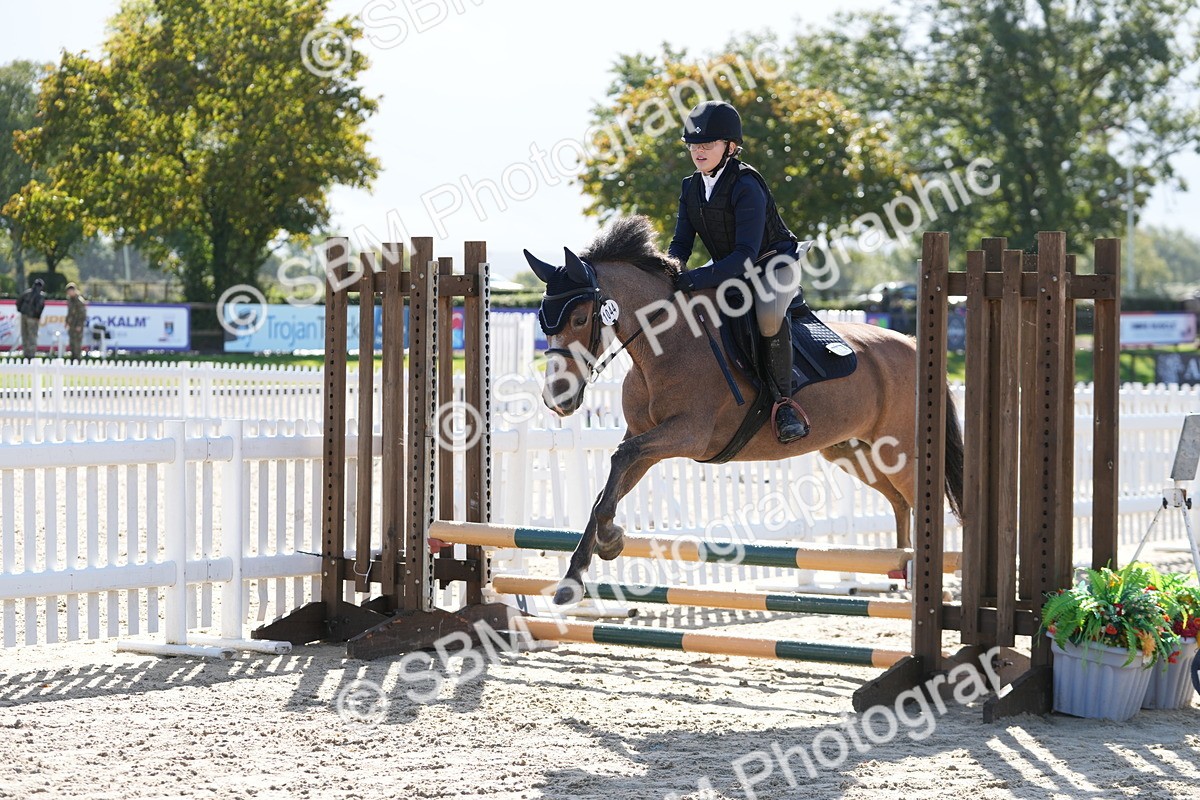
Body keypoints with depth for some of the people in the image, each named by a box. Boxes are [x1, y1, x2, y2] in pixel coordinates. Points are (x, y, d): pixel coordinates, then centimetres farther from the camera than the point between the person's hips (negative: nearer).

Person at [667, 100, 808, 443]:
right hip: (728, 269, 9)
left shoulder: (746, 187, -25)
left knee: (768, 312, -39)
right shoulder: (691, 188, 0)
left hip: (775, 263, -9)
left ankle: (783, 401, -27)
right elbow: (681, 243, 3)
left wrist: (695, 280, -42)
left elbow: (745, 255, -33)